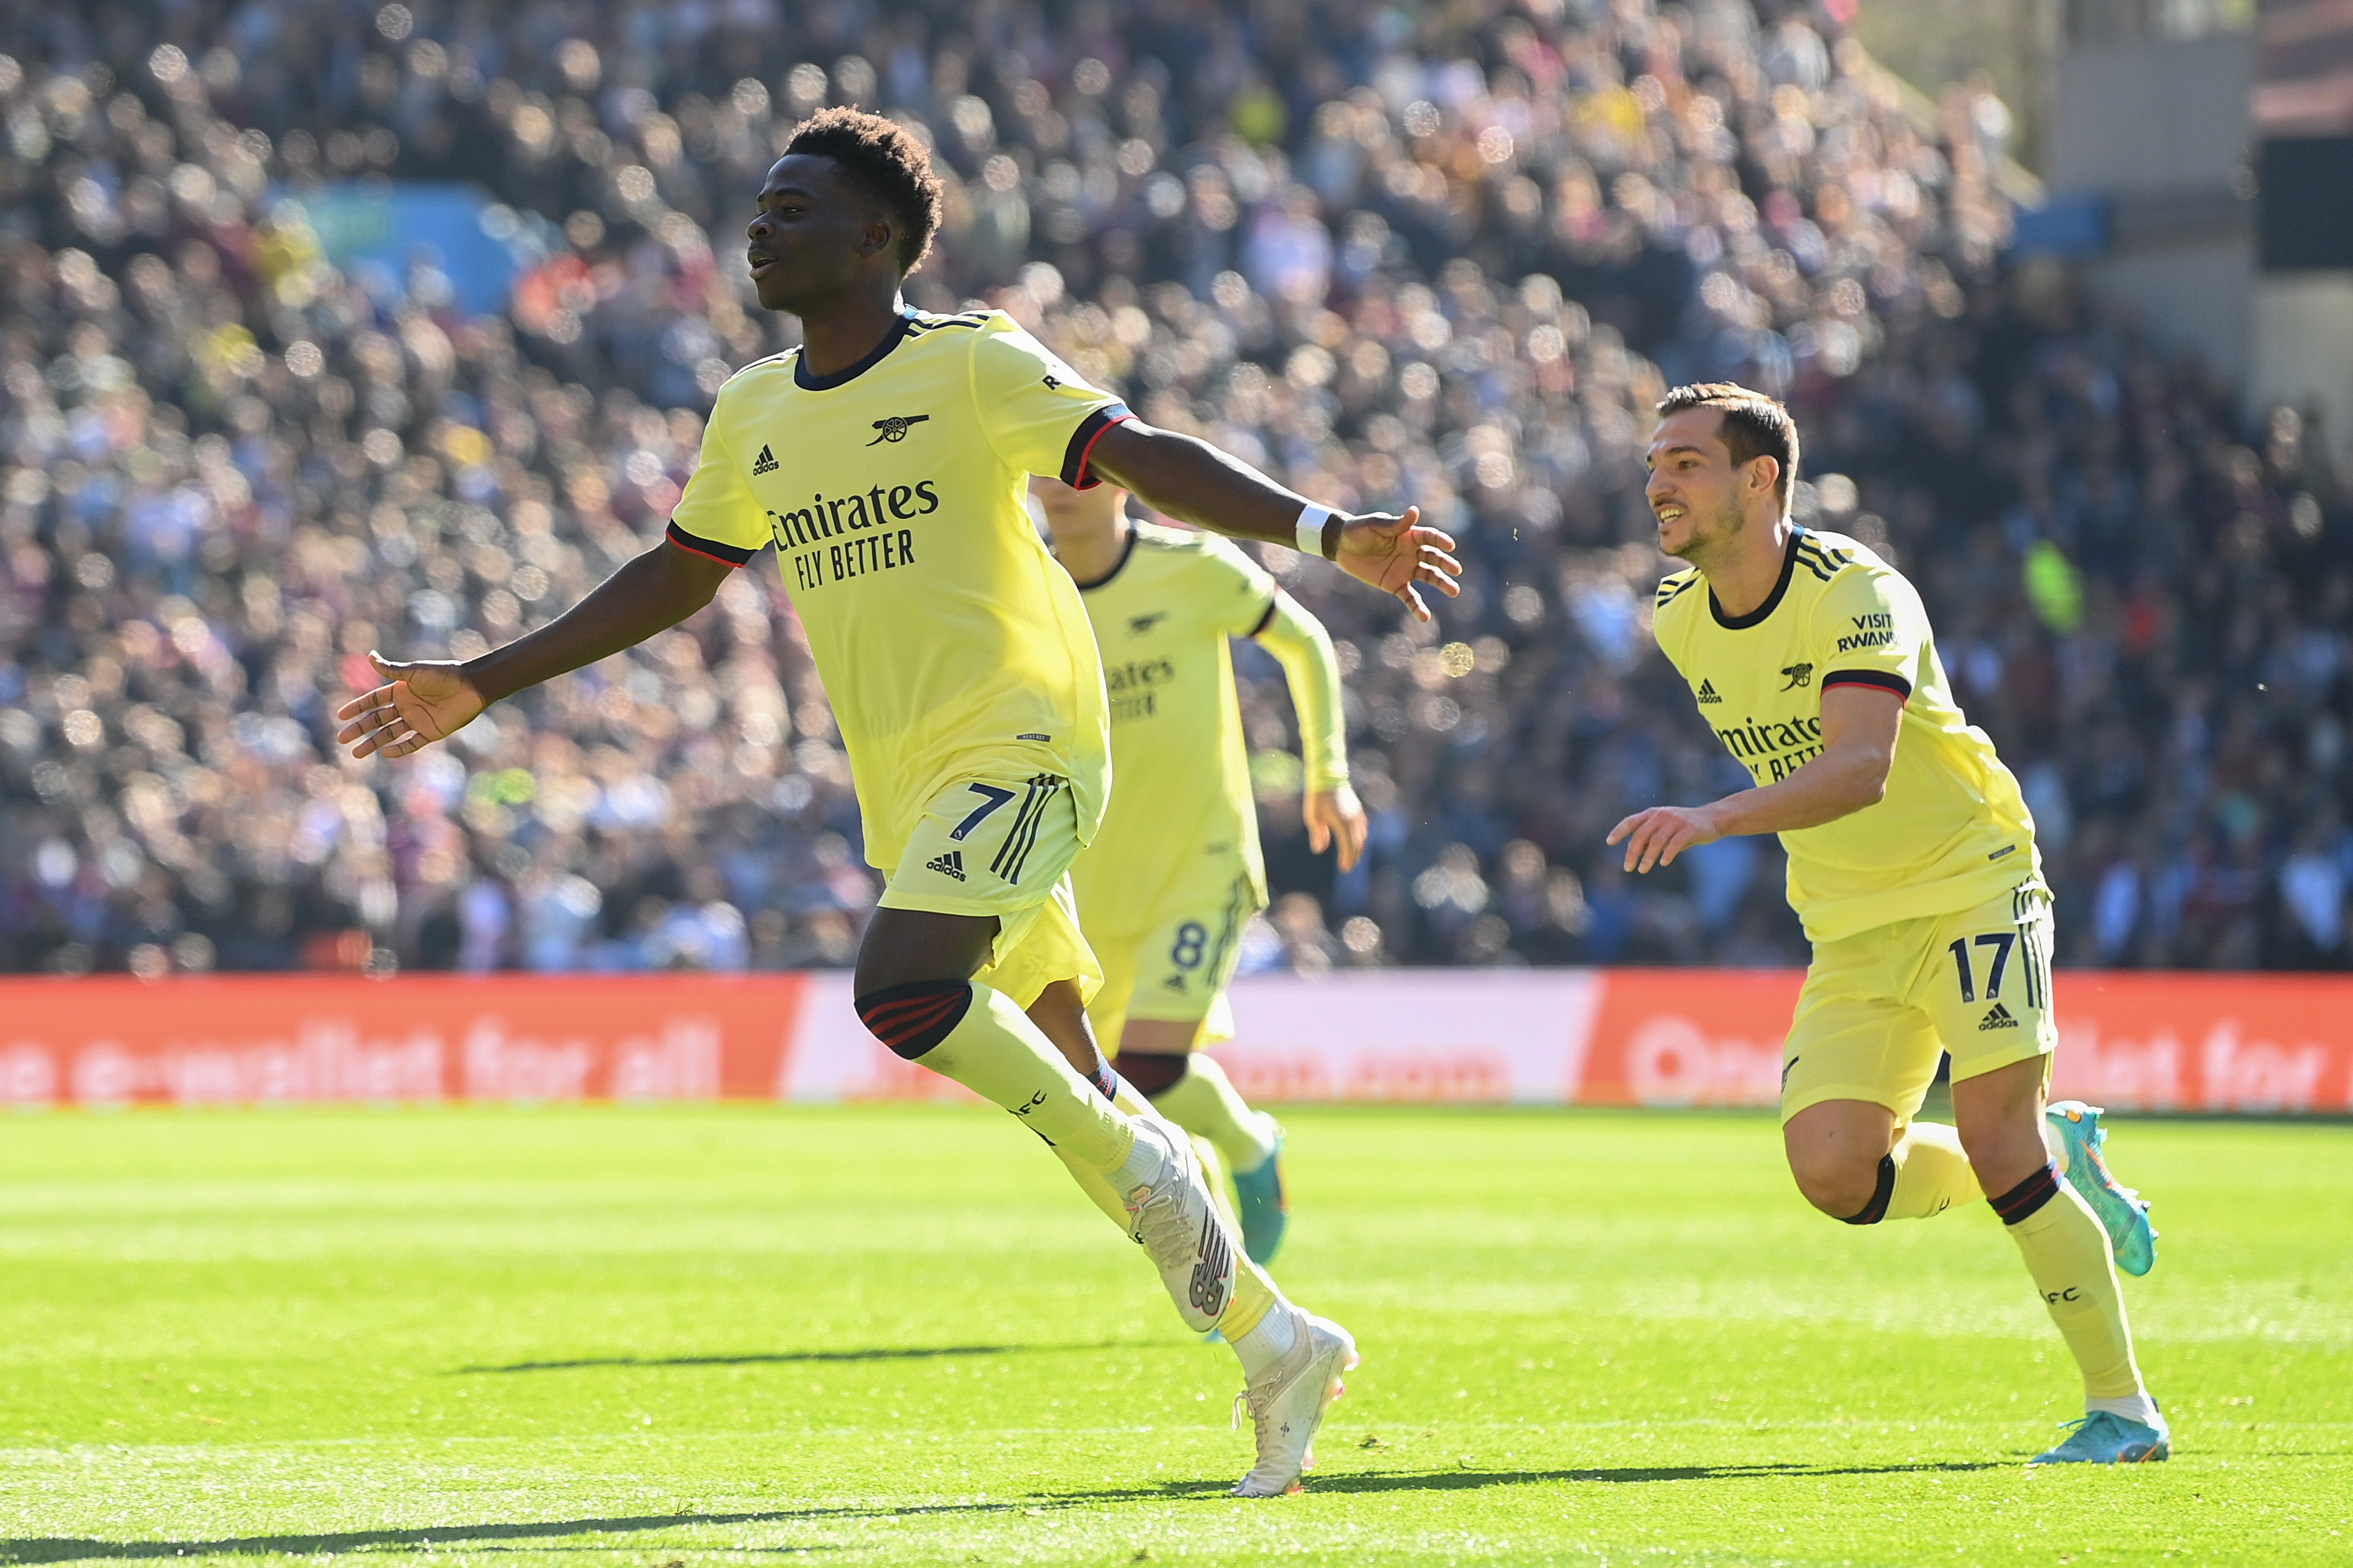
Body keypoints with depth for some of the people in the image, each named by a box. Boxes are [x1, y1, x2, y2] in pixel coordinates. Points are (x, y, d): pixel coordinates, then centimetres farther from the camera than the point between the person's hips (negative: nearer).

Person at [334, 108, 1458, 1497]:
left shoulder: (971, 365, -6)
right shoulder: (753, 414, 13)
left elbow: (1145, 457, -14)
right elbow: (677, 578, 24)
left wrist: (1329, 534, -27)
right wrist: (484, 686, 24)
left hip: (1020, 742, -7)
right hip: (911, 793, 7)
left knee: (902, 989, -29)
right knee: (1069, 1090, 7)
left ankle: (1146, 1162, -9)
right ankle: (1277, 1342, 17)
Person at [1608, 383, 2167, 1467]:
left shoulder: (1856, 595, -21)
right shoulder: (1679, 623, 1)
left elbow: (1861, 769, -37)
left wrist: (1716, 820, -49)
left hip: (1970, 886, -6)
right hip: (1850, 933, 6)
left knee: (1996, 1147, -17)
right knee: (1832, 1171, -12)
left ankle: (2123, 1412, -4)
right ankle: (2057, 1161, 15)